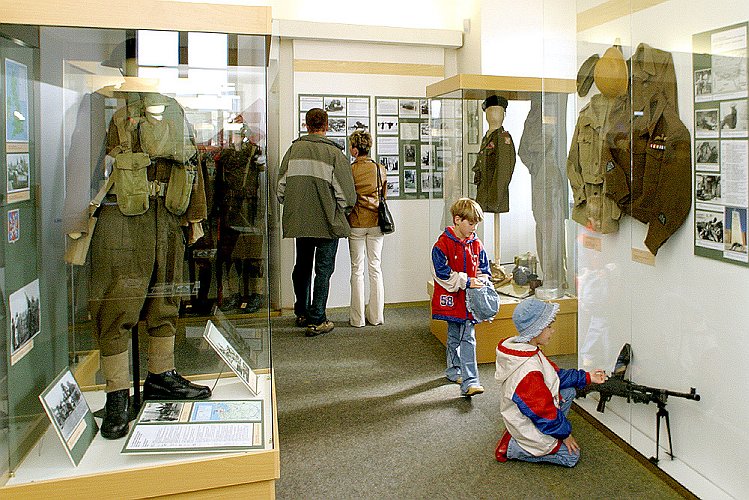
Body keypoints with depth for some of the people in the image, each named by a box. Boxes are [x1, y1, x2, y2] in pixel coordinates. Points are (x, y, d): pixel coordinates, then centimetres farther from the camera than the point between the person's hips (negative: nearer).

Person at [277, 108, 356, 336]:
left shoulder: (293, 150, 1)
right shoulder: (333, 153, -11)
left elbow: (281, 187, 4)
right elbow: (346, 193, -10)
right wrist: (341, 213, 9)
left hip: (299, 222, 4)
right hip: (327, 223, -4)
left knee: (302, 266, 19)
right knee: (323, 270, 4)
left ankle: (302, 313, 32)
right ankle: (316, 320, 6)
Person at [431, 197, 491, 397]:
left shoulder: (476, 244, 6)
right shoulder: (443, 244, -11)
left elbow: (484, 269, 14)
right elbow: (441, 272, -16)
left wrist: (482, 280, -8)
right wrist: (466, 281, -18)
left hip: (470, 300, 3)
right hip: (451, 300, -3)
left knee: (468, 338, -1)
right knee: (454, 337, 13)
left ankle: (469, 382, -3)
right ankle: (454, 369, 32)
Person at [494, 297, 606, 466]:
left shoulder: (527, 351, -6)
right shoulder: (528, 372, -36)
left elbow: (556, 374, 9)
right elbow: (544, 412, -26)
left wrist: (586, 377, 6)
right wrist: (565, 434, -9)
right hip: (526, 427, -9)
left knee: (569, 391, 16)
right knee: (572, 456, 5)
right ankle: (512, 447, 2)